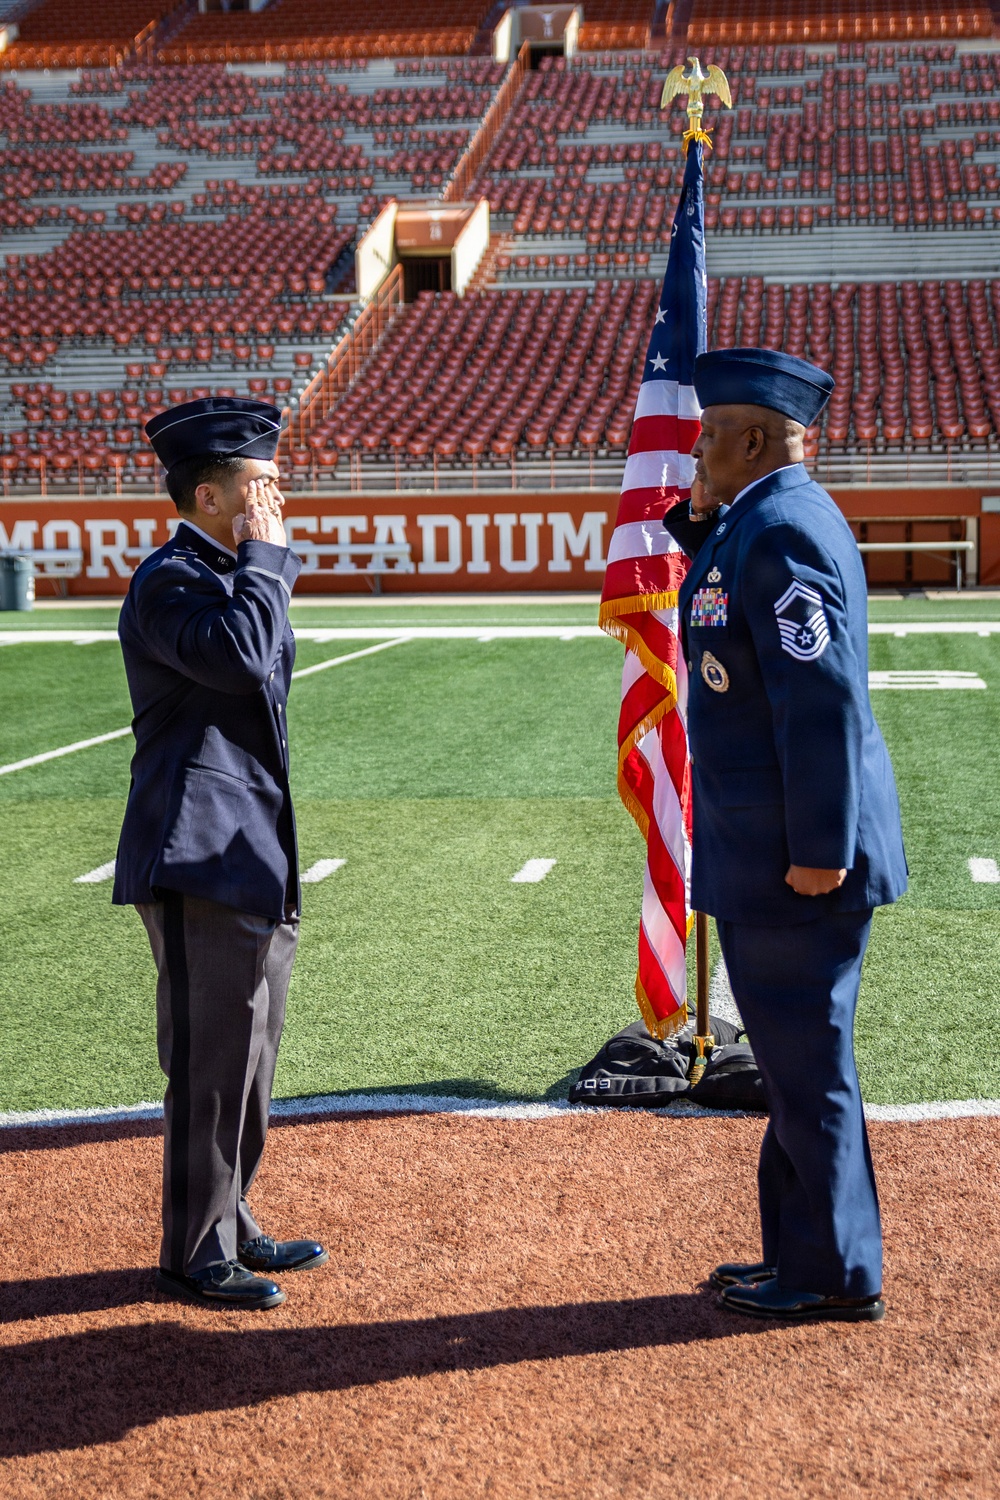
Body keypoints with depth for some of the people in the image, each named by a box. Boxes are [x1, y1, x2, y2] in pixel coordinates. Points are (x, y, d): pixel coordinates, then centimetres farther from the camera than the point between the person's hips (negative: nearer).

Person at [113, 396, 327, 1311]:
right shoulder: (169, 580, -12)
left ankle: (229, 1226, 27)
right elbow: (240, 657, -29)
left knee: (245, 1056, 16)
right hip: (200, 859, -10)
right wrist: (266, 557, -16)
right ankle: (193, 1254, 4)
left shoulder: (229, 578, 20)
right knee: (214, 1059, -6)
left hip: (250, 861, 10)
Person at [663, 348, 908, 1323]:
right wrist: (701, 519, 12)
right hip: (768, 849, 10)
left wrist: (819, 849, -23)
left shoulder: (783, 529, -18)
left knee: (806, 1060, -1)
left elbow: (824, 696, -23)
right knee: (795, 1055, 16)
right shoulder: (761, 521, 14)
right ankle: (800, 1251, 27)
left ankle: (834, 1276, 9)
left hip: (796, 852, -10)